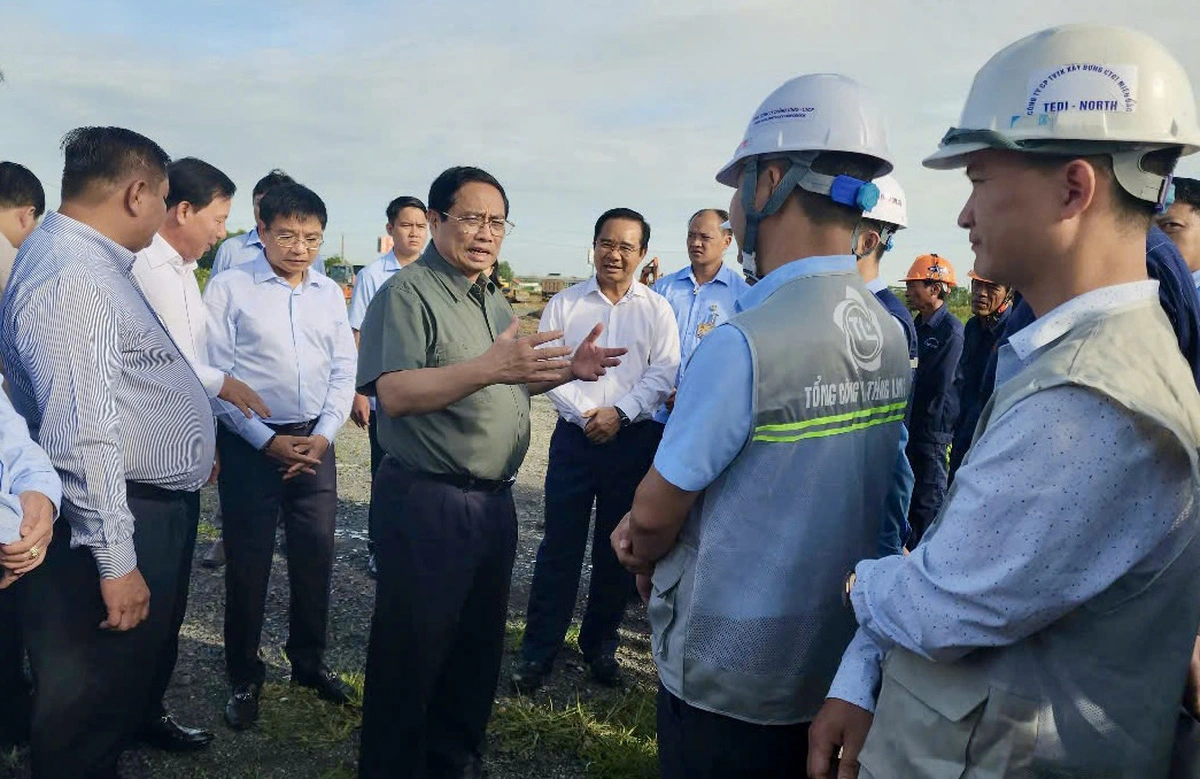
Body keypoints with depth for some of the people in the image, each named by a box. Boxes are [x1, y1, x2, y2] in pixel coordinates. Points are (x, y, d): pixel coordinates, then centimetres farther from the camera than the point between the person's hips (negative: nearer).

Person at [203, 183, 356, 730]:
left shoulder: (329, 293, 7)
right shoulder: (230, 288, -6)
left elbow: (344, 370, 7)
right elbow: (215, 375, -8)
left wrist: (323, 436, -4)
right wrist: (268, 441, -11)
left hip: (315, 441, 4)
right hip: (251, 443, -3)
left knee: (316, 553, 10)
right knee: (248, 561, 6)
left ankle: (309, 660, 31)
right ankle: (244, 676, 25)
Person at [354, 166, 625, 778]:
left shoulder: (495, 302, 15)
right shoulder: (408, 294, -12)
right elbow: (395, 393, -25)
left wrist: (568, 369, 5)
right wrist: (487, 368, -36)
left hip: (494, 499, 8)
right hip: (427, 501, -8)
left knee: (479, 648, 20)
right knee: (411, 655, 5)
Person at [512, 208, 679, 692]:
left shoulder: (657, 310, 3)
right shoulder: (565, 304, 4)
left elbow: (662, 376, -2)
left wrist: (619, 413, -14)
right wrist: (586, 413, -13)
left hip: (634, 440, 1)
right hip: (575, 437, 0)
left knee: (618, 548, 10)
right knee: (560, 546, 2)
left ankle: (600, 645, 27)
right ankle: (538, 651, 14)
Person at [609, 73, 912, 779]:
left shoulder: (744, 342, -27)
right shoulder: (888, 332, -3)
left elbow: (654, 516, -15)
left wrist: (645, 559, 7)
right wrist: (649, 526, 4)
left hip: (730, 671, -6)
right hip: (837, 660, 7)